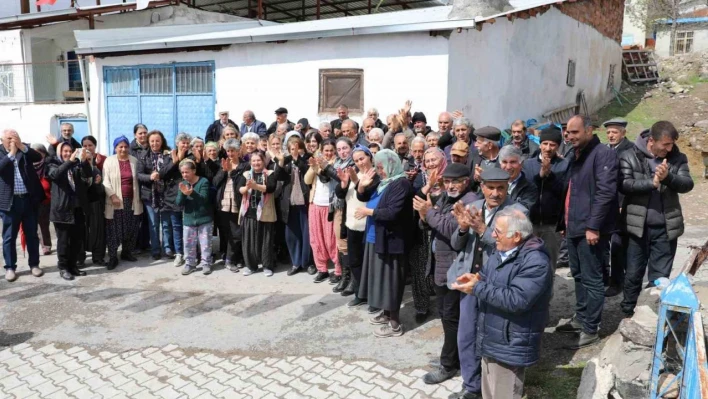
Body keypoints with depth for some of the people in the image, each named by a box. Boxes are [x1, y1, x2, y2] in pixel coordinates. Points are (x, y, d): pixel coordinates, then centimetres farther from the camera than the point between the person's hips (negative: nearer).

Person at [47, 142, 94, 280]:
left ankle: (72, 265, 20)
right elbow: (56, 174, -20)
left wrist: (84, 160, -21)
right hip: (62, 208, -4)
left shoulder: (77, 165, 12)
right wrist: (70, 161, -28)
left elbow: (88, 174, -5)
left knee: (77, 239, 8)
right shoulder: (53, 164, 3)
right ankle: (63, 268, 11)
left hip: (77, 207, 4)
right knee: (63, 240, 1)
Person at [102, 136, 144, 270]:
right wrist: (112, 195, -15)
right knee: (114, 229, -1)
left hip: (131, 200, 3)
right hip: (116, 200, -3)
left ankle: (126, 252, 24)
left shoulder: (134, 160, 8)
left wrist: (138, 198, 4)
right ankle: (112, 257, 5)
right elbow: (106, 181, -6)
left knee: (131, 228, 8)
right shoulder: (109, 161, -2)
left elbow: (137, 179, 10)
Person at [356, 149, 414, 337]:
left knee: (390, 279, -3)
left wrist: (368, 212, -16)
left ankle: (395, 324, 7)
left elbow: (392, 212, -26)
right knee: (382, 277, 17)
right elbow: (363, 197, 18)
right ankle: (386, 313, 32)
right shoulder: (382, 181, 11)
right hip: (377, 238, 9)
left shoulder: (401, 184, -17)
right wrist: (361, 185, -3)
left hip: (390, 240, -9)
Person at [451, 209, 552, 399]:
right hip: (490, 341, 9)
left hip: (509, 347, -9)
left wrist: (477, 288, -26)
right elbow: (491, 283, 17)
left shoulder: (535, 262, -23)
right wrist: (476, 279, -7)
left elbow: (516, 300, -31)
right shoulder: (500, 253, 7)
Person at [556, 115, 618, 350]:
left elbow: (605, 192, -19)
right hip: (573, 227, 9)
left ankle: (590, 330, 7)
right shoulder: (574, 156, 17)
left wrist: (593, 226, -22)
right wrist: (563, 222, 18)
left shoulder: (603, 154, -11)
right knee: (579, 276, 17)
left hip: (590, 229, -9)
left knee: (591, 280, -2)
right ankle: (580, 319, 30)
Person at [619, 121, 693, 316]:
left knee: (660, 276, 8)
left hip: (666, 228, 2)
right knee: (633, 273, 9)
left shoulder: (678, 158, 3)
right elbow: (624, 184, -15)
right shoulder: (630, 156, -5)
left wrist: (668, 177, -26)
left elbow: (687, 184, -8)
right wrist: (652, 182, -24)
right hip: (638, 226, -2)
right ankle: (628, 312, 26)